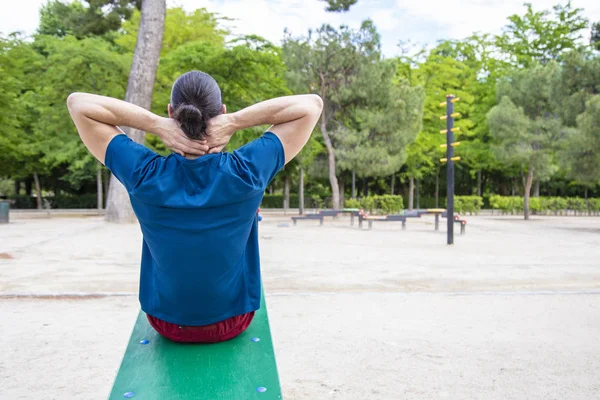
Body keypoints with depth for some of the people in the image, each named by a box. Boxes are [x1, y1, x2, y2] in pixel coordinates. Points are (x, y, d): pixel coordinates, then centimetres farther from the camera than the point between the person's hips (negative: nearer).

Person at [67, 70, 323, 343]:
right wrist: (235, 121, -27)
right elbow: (312, 104, -16)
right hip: (233, 322, 0)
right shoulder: (247, 172, -26)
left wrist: (157, 124, -26)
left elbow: (78, 102, -12)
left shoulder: (144, 175, -24)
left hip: (166, 324, 1)